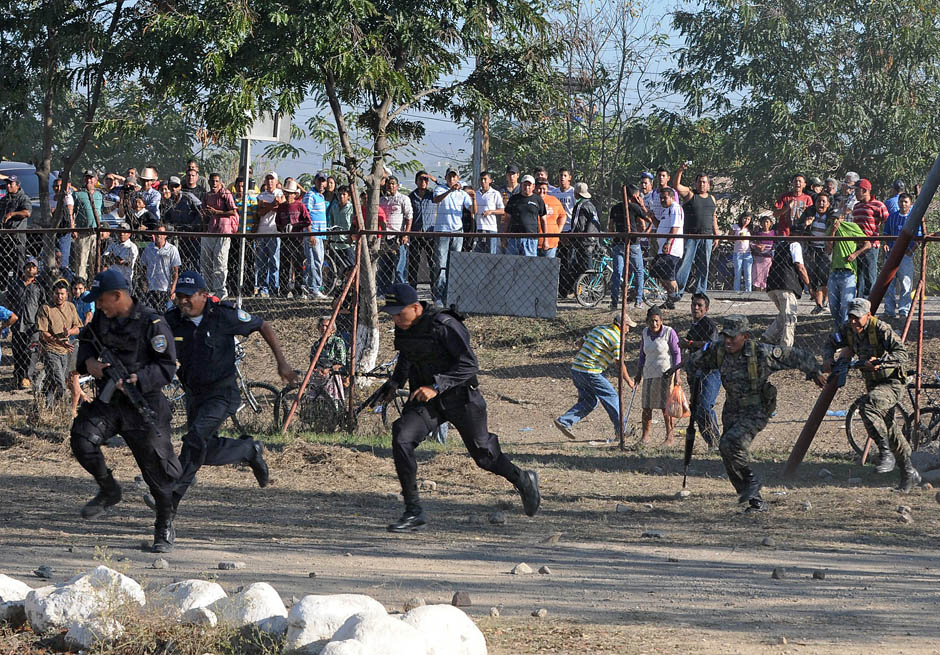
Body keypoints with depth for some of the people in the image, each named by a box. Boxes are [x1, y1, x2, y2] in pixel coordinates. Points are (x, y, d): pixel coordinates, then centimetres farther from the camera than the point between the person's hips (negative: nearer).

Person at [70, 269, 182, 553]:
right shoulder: (101, 318, 5)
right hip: (108, 402, 5)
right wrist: (88, 361, -3)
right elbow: (86, 342, 20)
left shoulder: (152, 324, -14)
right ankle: (108, 490, 6)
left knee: (156, 466, -2)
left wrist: (136, 380, -27)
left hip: (145, 405, -5)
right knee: (82, 438, -18)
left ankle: (165, 527, 16)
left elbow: (166, 367, -14)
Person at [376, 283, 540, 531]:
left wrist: (436, 386, -34)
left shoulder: (444, 325, -23)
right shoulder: (403, 328, -1)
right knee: (401, 438, -19)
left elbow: (469, 364, -27)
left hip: (459, 397, -6)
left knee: (485, 455, 9)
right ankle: (413, 511, -15)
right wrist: (394, 383, 11)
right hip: (425, 399, 6)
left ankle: (524, 481, 41)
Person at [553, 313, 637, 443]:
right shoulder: (616, 338, -9)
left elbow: (580, 343, 23)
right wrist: (628, 380, 4)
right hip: (590, 371, -8)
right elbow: (620, 363, -8)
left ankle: (563, 421, 2)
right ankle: (620, 429, 8)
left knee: (589, 402, 13)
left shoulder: (599, 329, 17)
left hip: (576, 368, 8)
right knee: (611, 396, 4)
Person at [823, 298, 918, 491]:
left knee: (867, 405, -34)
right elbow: (831, 344, 11)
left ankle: (886, 453, -24)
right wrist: (828, 359, -10)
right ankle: (909, 473, 25)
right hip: (872, 382, 8)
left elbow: (902, 353, -28)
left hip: (892, 382, -8)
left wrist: (880, 361, -43)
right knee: (889, 429, 12)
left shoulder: (881, 329, -22)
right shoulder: (847, 329, -2)